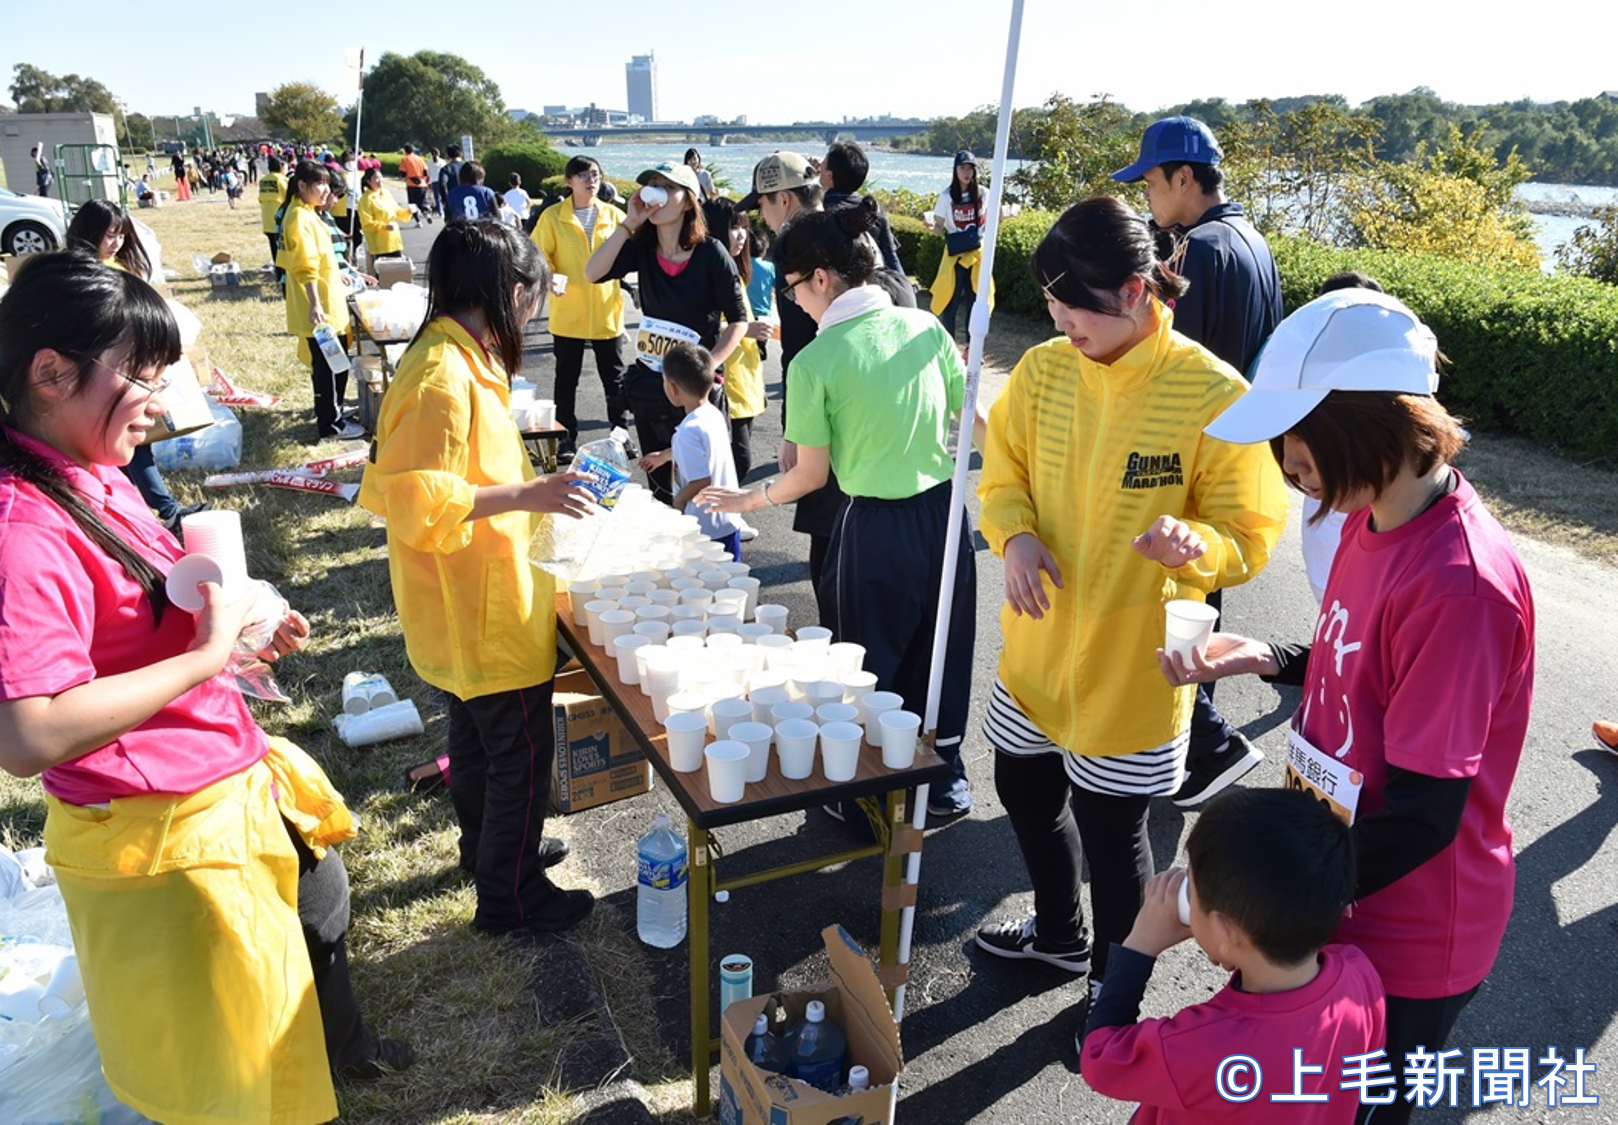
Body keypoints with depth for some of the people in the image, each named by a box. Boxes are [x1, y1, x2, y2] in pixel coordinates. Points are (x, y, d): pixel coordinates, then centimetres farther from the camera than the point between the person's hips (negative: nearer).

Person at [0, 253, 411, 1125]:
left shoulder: (96, 479, 1)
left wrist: (242, 635, -1)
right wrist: (206, 654, -29)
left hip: (231, 793, 10)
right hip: (162, 843, -9)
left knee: (319, 904, 32)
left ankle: (342, 1047, 60)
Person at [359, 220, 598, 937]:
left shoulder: (457, 361, 8)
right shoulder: (443, 379, -25)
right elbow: (420, 503, -29)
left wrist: (528, 490, 14)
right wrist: (525, 494, -29)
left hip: (466, 609, 11)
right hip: (482, 611, -11)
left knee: (476, 733, 25)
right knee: (521, 752, 3)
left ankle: (488, 845, 46)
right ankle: (509, 897, 20)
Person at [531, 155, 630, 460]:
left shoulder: (613, 215, 3)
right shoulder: (552, 217, -2)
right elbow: (538, 255, -1)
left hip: (607, 312, 1)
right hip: (568, 312, -1)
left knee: (615, 377, 9)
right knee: (567, 379, 9)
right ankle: (567, 437, 22)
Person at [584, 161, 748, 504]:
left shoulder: (710, 252, -10)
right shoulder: (641, 247, 2)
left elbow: (738, 320, -8)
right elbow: (594, 273, -12)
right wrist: (629, 224, -15)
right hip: (649, 384, 5)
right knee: (658, 483, 15)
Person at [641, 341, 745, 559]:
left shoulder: (689, 430, -24)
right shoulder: (714, 414, 4)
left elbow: (701, 481, -27)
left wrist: (677, 502, -8)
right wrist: (664, 455, 40)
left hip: (706, 531, -8)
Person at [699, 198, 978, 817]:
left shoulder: (815, 361, -13)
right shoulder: (926, 327, -1)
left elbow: (811, 476, -7)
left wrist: (748, 499, 9)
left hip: (875, 528, -4)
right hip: (946, 513, 4)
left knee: (871, 668, 15)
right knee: (940, 650, 20)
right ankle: (946, 777, 36)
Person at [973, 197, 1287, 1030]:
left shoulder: (1212, 395, -18)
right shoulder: (1042, 370, -4)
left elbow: (1250, 536, -13)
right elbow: (1002, 474, 5)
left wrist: (1194, 546, -35)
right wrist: (1015, 535, -16)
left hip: (1132, 659, -5)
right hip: (1037, 644, 6)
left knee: (1111, 824, 9)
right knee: (1024, 788, 22)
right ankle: (1060, 932, 52)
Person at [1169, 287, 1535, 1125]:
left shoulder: (1461, 582, -31)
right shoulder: (1373, 518, -4)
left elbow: (1425, 812, -27)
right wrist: (1269, 661, -6)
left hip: (1404, 936, -8)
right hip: (1330, 882, 8)